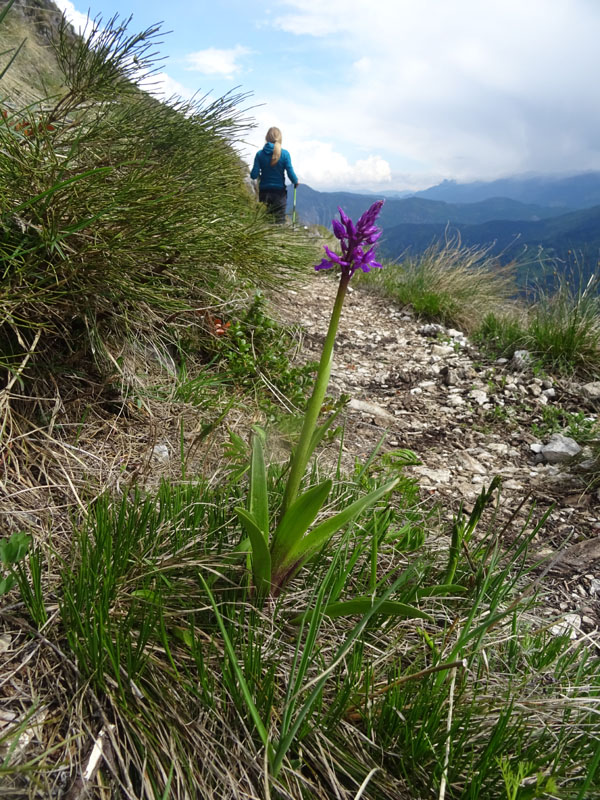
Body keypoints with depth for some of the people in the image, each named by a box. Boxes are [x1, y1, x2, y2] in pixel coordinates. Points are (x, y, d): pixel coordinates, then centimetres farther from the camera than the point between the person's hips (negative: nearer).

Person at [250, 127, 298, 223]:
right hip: (279, 191, -1)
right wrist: (296, 181, 13)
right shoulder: (284, 154, -7)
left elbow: (254, 175, -6)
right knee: (280, 219, 4)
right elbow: (290, 173, -8)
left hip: (264, 192, 2)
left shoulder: (260, 154, -3)